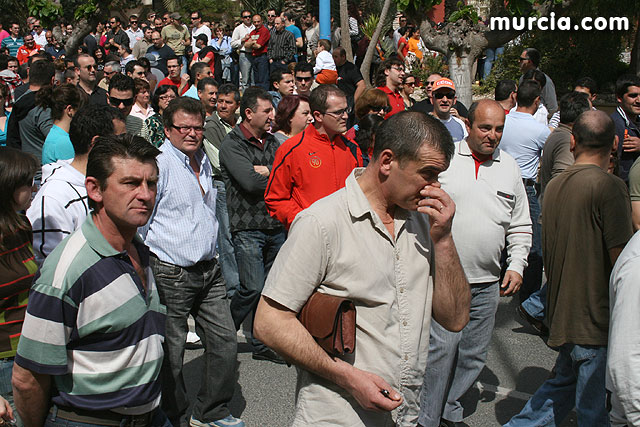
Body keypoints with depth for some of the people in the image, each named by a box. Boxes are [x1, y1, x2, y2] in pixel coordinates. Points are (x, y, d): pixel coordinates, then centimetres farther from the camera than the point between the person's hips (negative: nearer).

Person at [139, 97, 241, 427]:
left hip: (209, 270, 7)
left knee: (225, 340, 8)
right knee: (170, 353, 3)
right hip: (171, 274, -7)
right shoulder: (158, 164, -11)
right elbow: (139, 221, -11)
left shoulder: (203, 161, 14)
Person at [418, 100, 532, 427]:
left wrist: (516, 265, 5)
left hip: (488, 281, 5)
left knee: (474, 353, 11)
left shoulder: (510, 167, 10)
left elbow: (520, 225, 16)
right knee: (443, 347, -9)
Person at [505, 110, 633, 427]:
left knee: (565, 381, 25)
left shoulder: (554, 185, 6)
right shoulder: (609, 186, -17)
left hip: (562, 314, 7)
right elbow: (620, 259, -18)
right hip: (595, 317, -7)